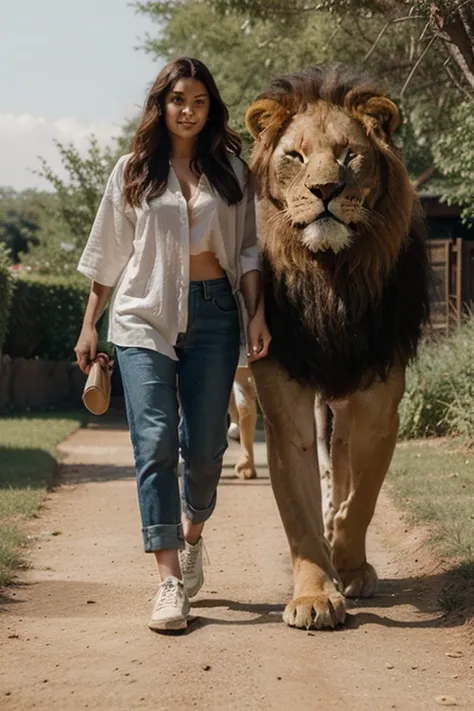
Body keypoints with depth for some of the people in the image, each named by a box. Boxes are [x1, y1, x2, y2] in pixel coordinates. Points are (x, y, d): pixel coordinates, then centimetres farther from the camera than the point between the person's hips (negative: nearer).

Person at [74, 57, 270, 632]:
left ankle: (191, 537, 33)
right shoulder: (133, 170, 8)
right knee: (155, 442, -11)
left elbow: (248, 250, 10)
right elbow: (108, 256, 10)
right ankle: (170, 579, -12)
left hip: (214, 312, 1)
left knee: (205, 444, 3)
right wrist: (89, 325, 8)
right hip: (145, 315, -1)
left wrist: (257, 314, -1)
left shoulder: (231, 170, 10)